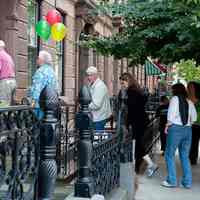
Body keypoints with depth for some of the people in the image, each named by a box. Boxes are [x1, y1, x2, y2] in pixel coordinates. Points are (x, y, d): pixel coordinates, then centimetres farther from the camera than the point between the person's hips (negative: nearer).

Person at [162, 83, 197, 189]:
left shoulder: (175, 98, -3)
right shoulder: (189, 102, 10)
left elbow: (171, 114, -11)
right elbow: (194, 118, 8)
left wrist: (167, 125, 0)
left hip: (176, 128, -5)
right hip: (188, 130, 5)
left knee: (169, 155, 5)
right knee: (185, 156, 12)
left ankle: (172, 181, 4)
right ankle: (187, 182, 13)